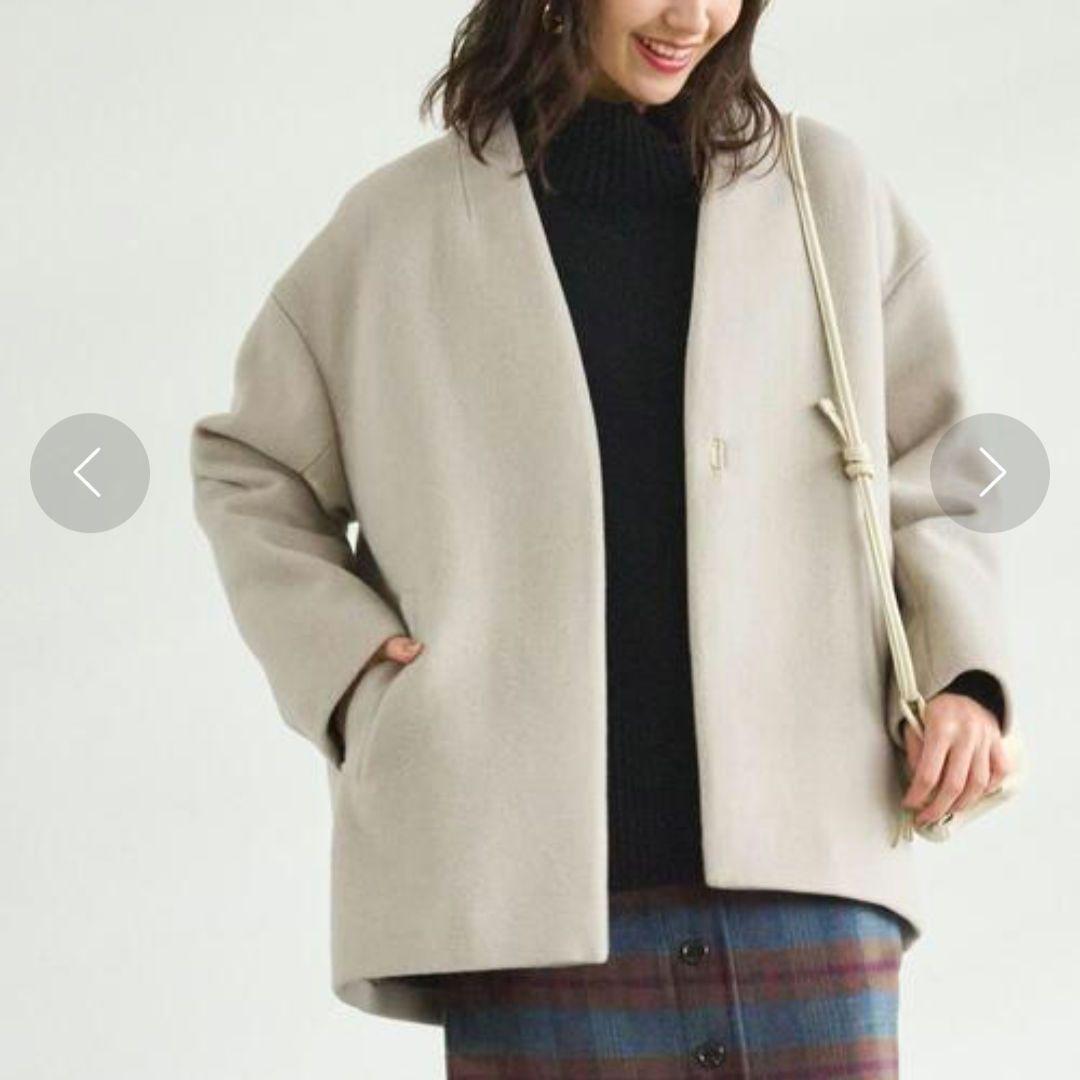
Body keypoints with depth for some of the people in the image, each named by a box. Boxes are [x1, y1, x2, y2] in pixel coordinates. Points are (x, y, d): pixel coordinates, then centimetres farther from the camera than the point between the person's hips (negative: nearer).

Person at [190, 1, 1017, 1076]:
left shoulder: (822, 190, 12)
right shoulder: (401, 224, 9)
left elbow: (923, 461, 20)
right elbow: (247, 471, 19)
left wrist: (962, 672, 3)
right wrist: (346, 662, 3)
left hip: (790, 859, 1)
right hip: (535, 873, -1)